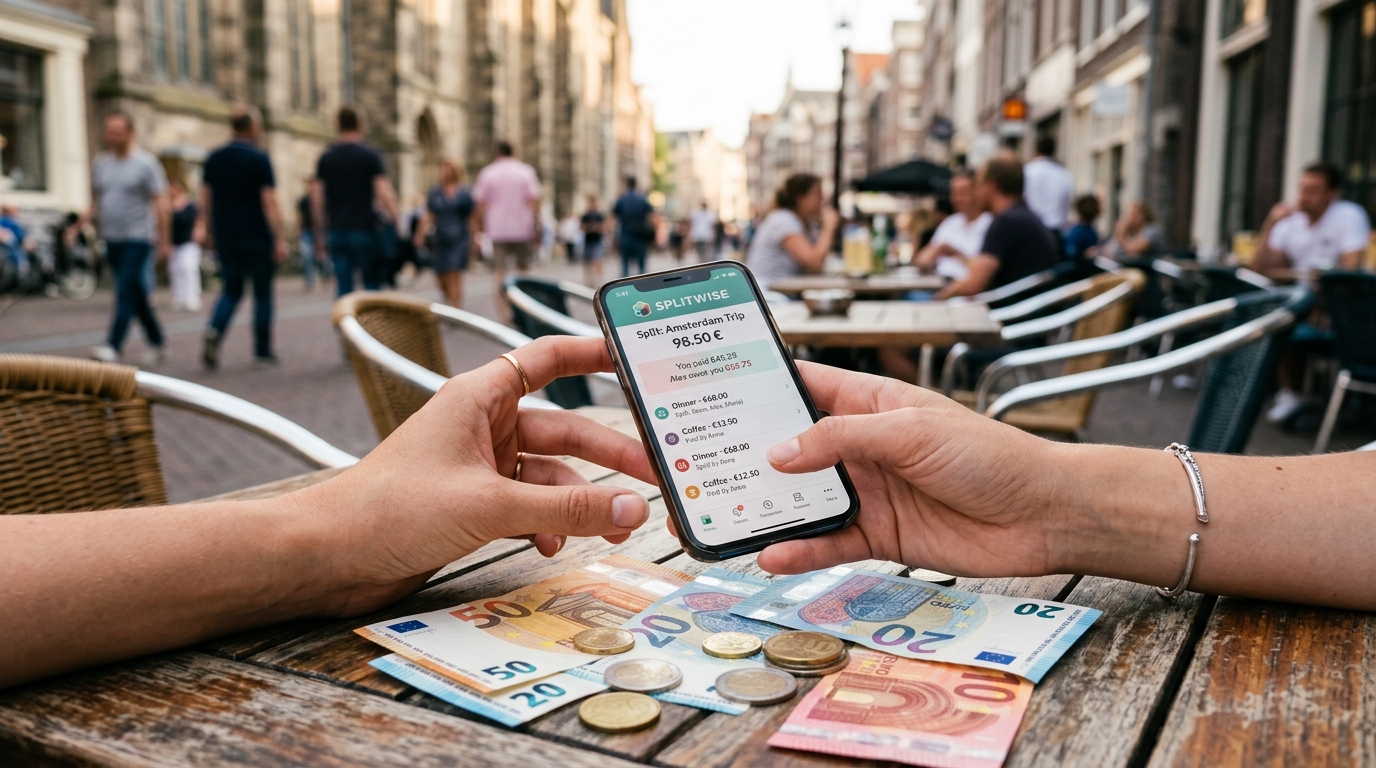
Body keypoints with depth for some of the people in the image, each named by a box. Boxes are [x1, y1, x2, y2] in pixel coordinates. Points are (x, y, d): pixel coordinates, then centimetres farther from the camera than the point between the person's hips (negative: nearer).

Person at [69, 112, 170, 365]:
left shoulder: (145, 163, -5)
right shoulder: (100, 163, 12)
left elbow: (160, 204, -8)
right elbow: (95, 202, 18)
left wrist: (164, 241, -12)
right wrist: (78, 226, 4)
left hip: (138, 239, -6)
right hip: (112, 239, 6)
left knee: (126, 293, -13)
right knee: (137, 295, 11)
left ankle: (112, 346, -18)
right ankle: (157, 344, 20)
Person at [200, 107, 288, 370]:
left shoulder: (214, 158, 7)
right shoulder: (259, 159, -9)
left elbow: (205, 200, 9)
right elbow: (269, 202, -14)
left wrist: (210, 233, 18)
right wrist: (280, 239, -13)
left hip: (226, 237, 4)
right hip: (257, 238, -4)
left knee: (231, 291, 14)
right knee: (262, 293, 6)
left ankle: (214, 332, -12)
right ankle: (262, 353, 9)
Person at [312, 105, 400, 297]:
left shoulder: (326, 158, 8)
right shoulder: (370, 155, -3)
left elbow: (316, 199, 6)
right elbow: (384, 194, -13)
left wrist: (320, 234, 12)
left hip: (337, 231, 4)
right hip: (365, 229, -3)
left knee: (343, 287, 5)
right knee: (372, 284, 4)